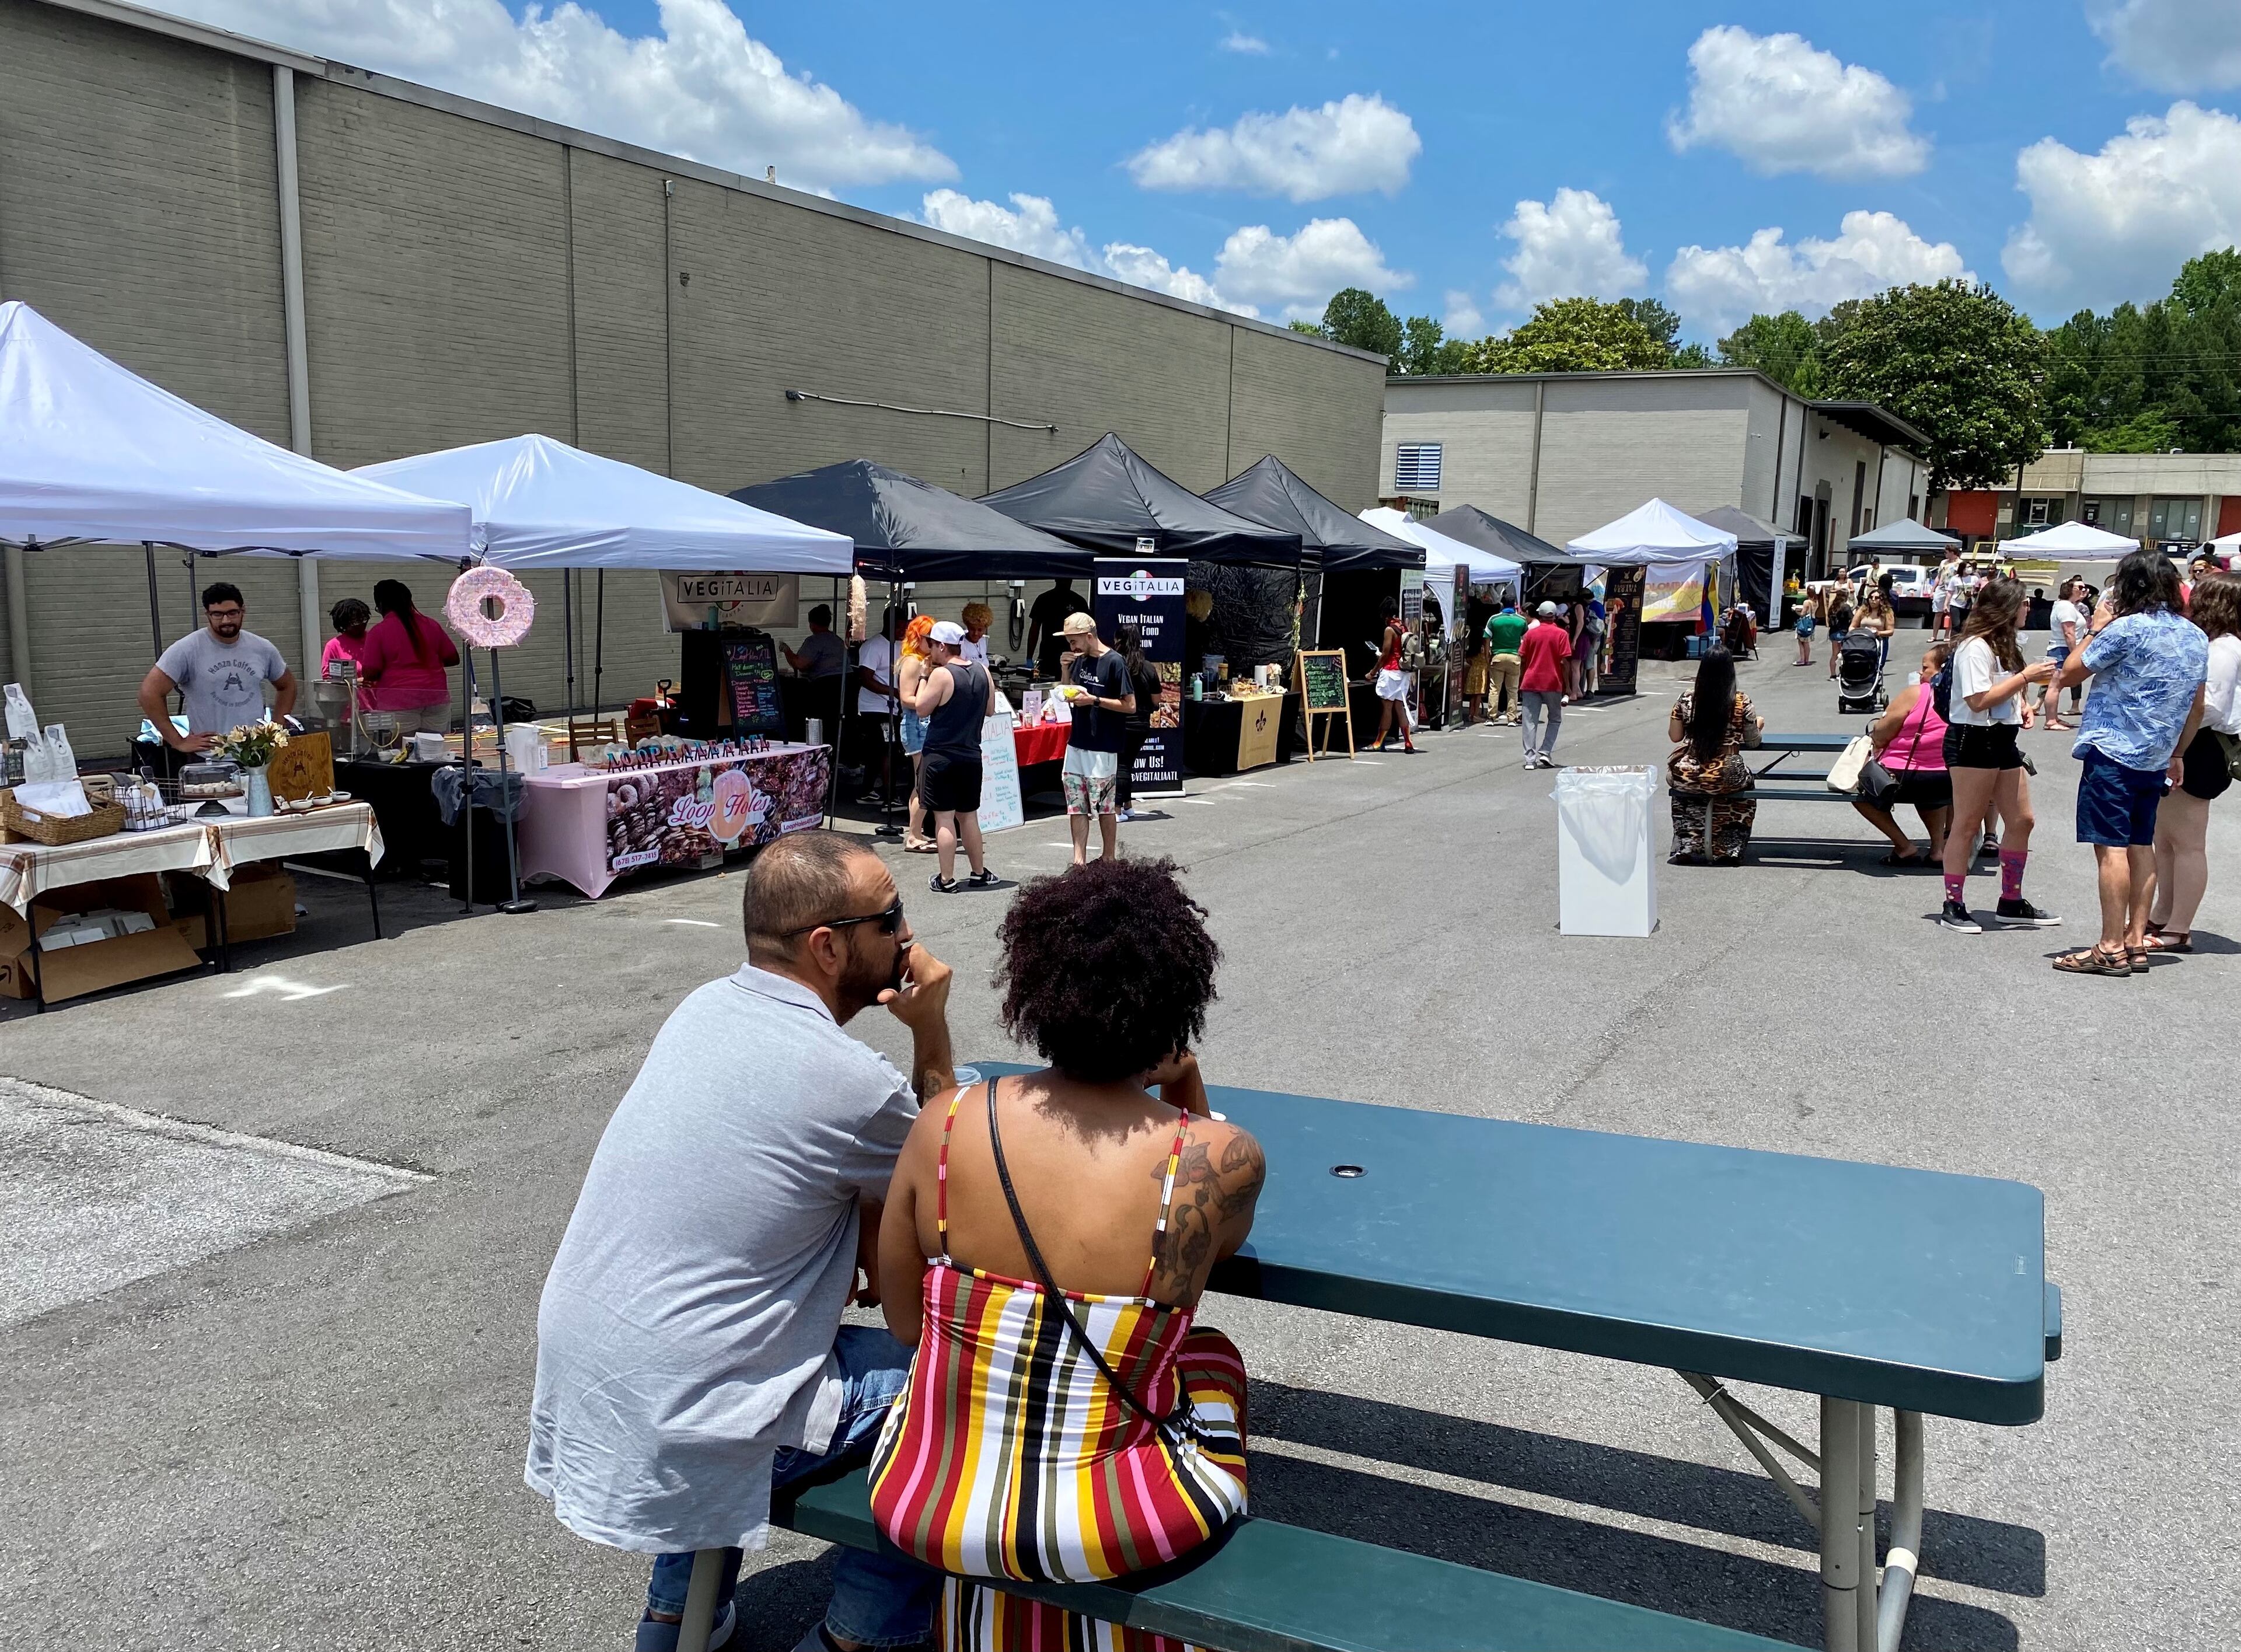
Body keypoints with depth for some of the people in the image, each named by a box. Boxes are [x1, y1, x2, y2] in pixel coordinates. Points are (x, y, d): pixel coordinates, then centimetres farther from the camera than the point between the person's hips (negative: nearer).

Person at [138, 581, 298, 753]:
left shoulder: (263, 649, 8)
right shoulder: (186, 650, -5)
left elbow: (287, 685, 24)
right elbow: (150, 692, -9)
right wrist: (178, 742, -11)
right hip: (207, 756, -4)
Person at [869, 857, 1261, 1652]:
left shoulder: (943, 1123, -12)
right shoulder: (1221, 1161, -17)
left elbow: (904, 1323, 3)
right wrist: (1188, 1097, 5)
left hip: (927, 1509, 2)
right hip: (1110, 1537, -2)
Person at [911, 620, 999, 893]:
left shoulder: (941, 675, -15)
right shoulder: (983, 672, 4)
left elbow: (921, 709, -8)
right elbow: (990, 710, 14)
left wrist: (925, 677, 2)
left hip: (941, 756, -6)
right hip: (971, 755, 6)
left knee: (944, 818, -2)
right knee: (969, 816, 17)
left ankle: (947, 880, 1)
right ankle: (979, 873, 23)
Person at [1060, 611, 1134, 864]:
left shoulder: (1114, 663, -12)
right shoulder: (1079, 661, 9)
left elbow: (1130, 705, -13)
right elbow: (1069, 696, 20)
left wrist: (1094, 700, -17)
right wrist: (1066, 670, 3)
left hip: (1102, 748, -7)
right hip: (1076, 745, 7)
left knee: (1105, 807, 3)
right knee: (1076, 805, 6)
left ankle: (1109, 862, 13)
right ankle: (1079, 861, 9)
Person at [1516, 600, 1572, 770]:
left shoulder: (1530, 633, 5)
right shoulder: (1561, 634, -1)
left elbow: (1522, 661, 5)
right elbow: (1564, 662, -6)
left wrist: (1520, 685, 14)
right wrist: (1566, 688, -1)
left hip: (1530, 683, 1)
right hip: (1553, 684, -1)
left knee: (1530, 722, 1)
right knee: (1555, 719, 16)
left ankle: (1530, 759, -5)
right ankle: (1545, 752, 3)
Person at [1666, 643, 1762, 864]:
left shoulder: (1686, 701, -4)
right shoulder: (1742, 703, -7)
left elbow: (1674, 737, 4)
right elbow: (1753, 741, 3)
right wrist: (1759, 724, 25)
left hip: (1687, 778, 1)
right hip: (1727, 780, -1)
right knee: (1747, 785, 33)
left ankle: (1686, 847, 29)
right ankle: (1729, 850, 30)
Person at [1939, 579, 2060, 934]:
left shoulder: (2001, 645, 17)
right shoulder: (1975, 647, -15)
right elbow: (1978, 701, -22)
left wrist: (2021, 705, 11)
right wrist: (2025, 678, -19)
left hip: (2002, 741, 10)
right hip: (1973, 742, -10)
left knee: (2021, 820, 10)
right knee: (1967, 824, -4)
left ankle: (2011, 901, 21)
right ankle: (1953, 907, 2)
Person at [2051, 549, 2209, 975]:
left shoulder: (2128, 628, -14)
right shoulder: (2197, 637, 11)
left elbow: (2069, 673, -8)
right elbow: (2196, 707, 17)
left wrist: (2096, 628, 2)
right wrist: (2177, 754, 25)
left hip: (2113, 752, -8)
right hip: (2156, 759, 8)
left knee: (2111, 847, -7)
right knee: (2140, 845, 13)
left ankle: (2112, 949, -7)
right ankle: (2136, 941, 15)